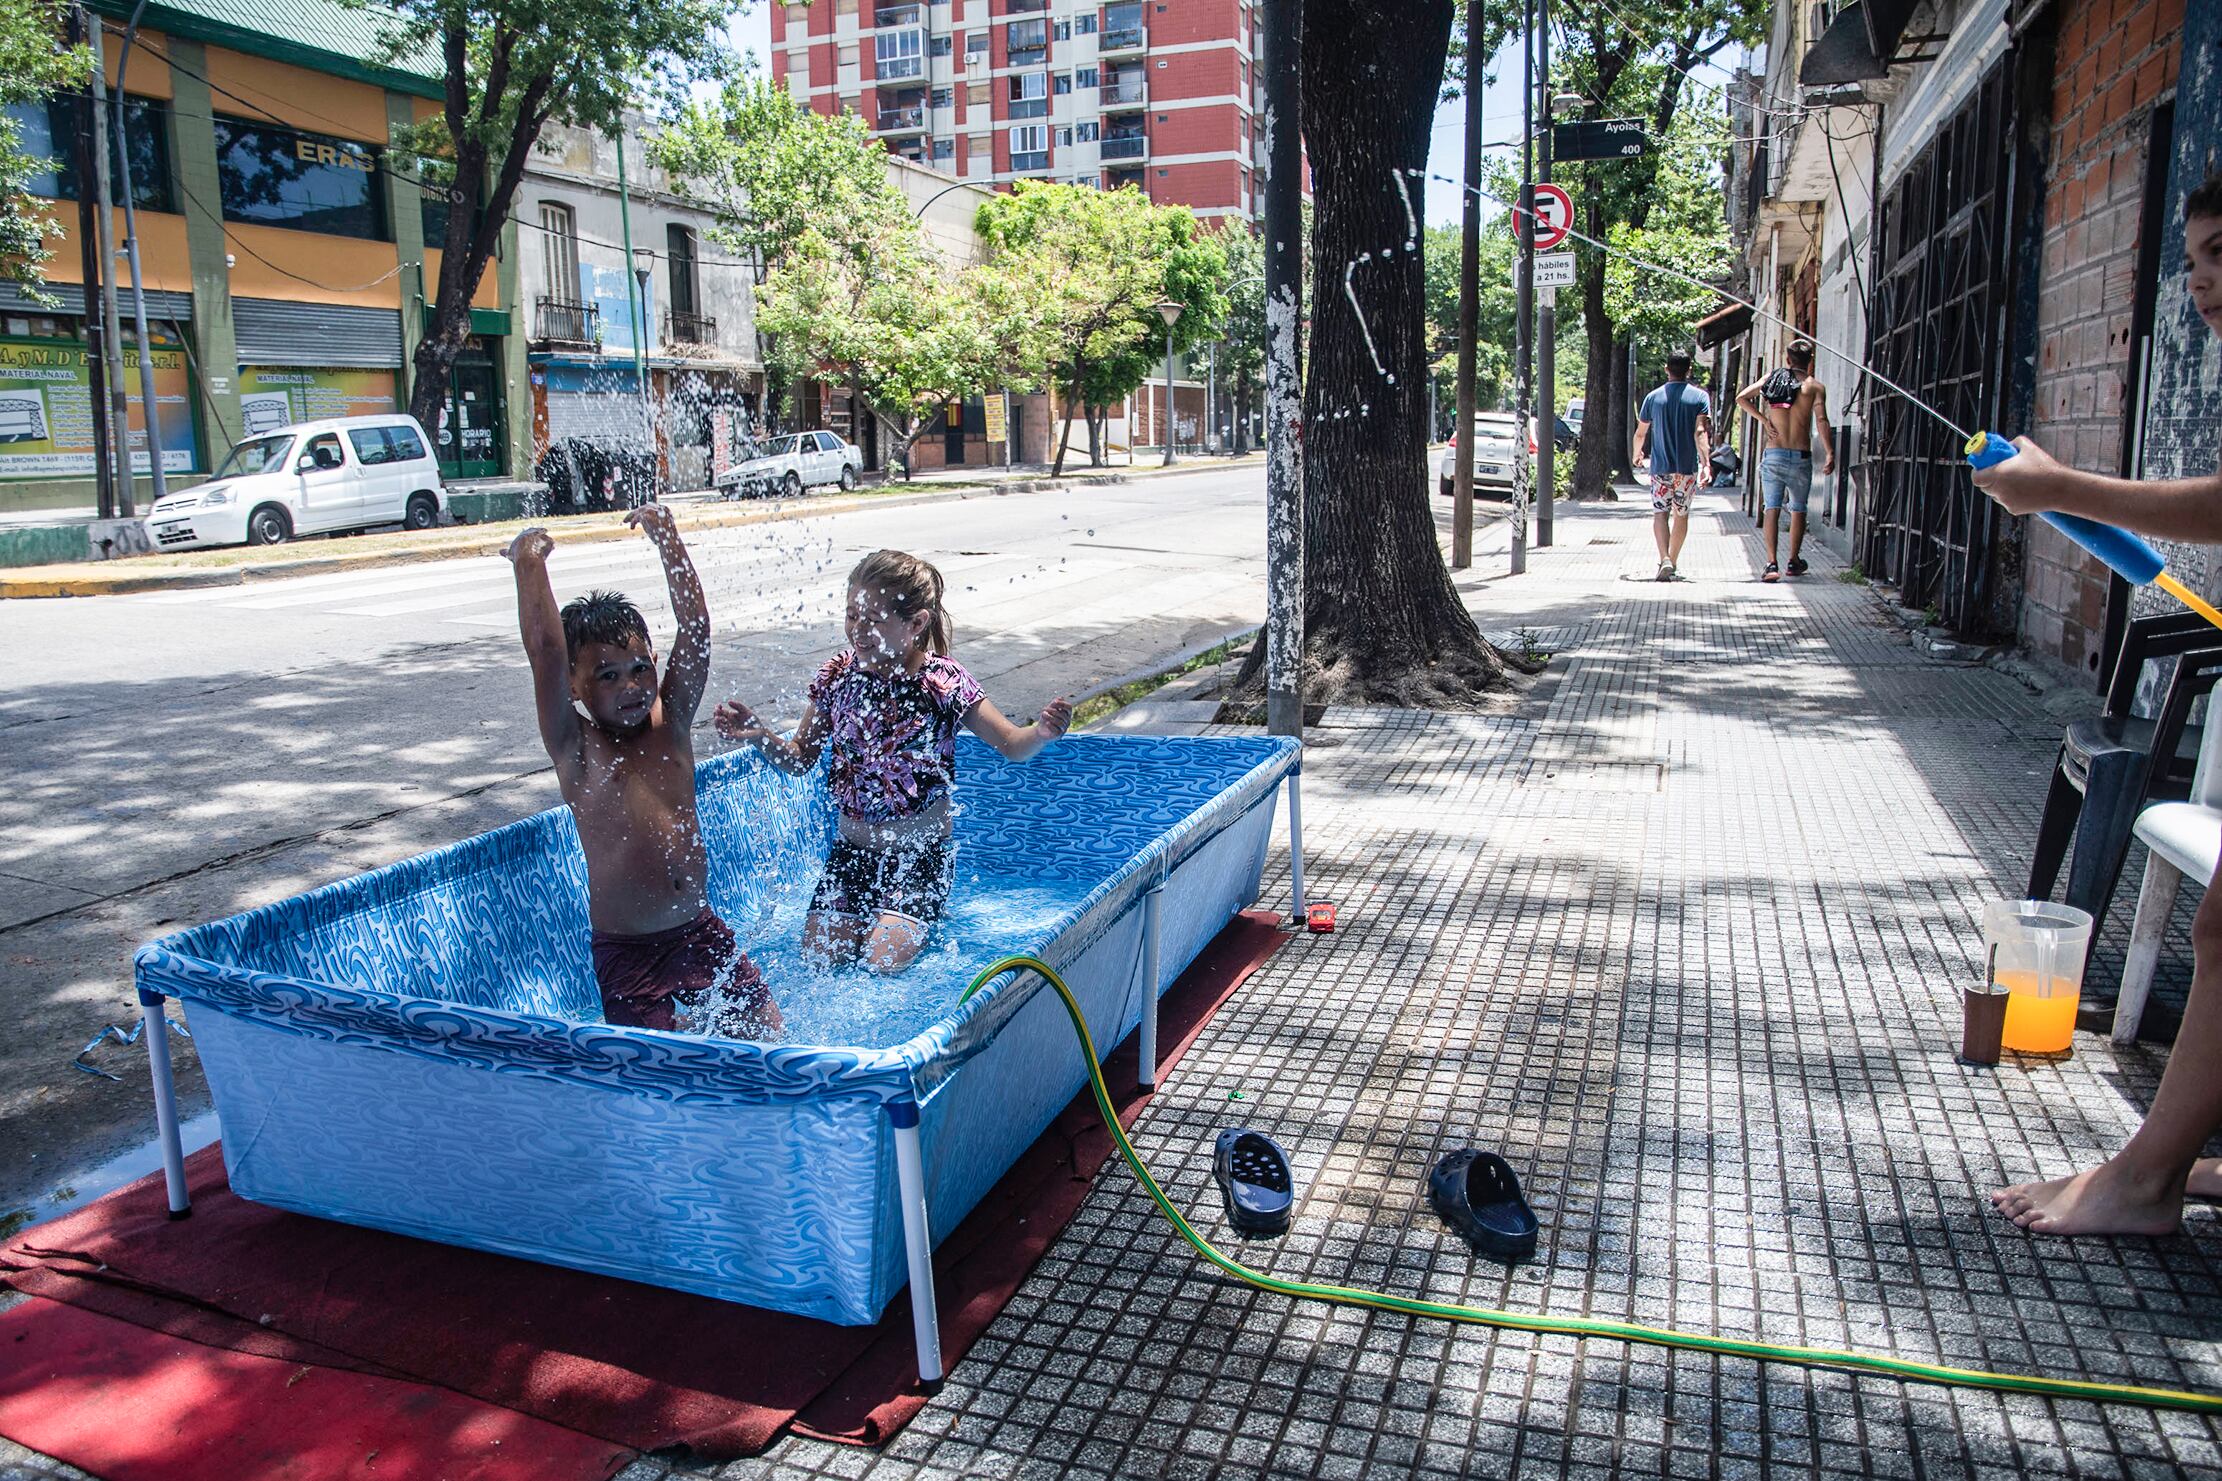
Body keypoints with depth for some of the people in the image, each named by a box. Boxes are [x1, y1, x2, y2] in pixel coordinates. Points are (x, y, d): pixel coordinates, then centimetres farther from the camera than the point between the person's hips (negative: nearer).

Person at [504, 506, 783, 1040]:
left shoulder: (669, 723, 2)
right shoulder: (575, 747, -7)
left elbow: (695, 628, -7)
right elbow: (544, 651, -20)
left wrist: (667, 537, -9)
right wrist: (529, 565, -16)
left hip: (701, 930, 4)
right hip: (627, 954, -3)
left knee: (768, 1033, 5)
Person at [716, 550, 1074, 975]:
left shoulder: (943, 681, -15)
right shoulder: (837, 675, -5)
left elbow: (1012, 745, -10)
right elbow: (799, 759, 5)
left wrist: (1041, 733, -33)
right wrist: (759, 736, -16)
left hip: (921, 854, -4)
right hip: (851, 849, 4)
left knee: (884, 963, -14)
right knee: (817, 956, -4)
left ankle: (928, 916, 17)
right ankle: (867, 918, 27)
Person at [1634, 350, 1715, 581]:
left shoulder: (1653, 397, 2)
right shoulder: (1700, 397, -1)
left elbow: (1640, 433, 10)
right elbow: (1700, 432, -15)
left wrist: (1637, 454, 28)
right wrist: (1706, 461, -20)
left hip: (1660, 467, 0)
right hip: (1687, 467, 0)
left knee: (1660, 514, -1)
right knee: (1681, 515, 14)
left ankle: (1665, 559, -23)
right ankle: (1672, 562, 23)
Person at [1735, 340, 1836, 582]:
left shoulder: (1770, 379, 5)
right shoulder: (1815, 386, -2)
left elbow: (1741, 398, -4)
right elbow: (1821, 420, -14)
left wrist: (1763, 419, 1)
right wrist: (1829, 454, -17)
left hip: (1773, 454, 1)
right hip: (1801, 456, -1)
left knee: (1772, 508, 0)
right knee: (1798, 509, 14)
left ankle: (1771, 563, -13)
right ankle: (1794, 561, 23)